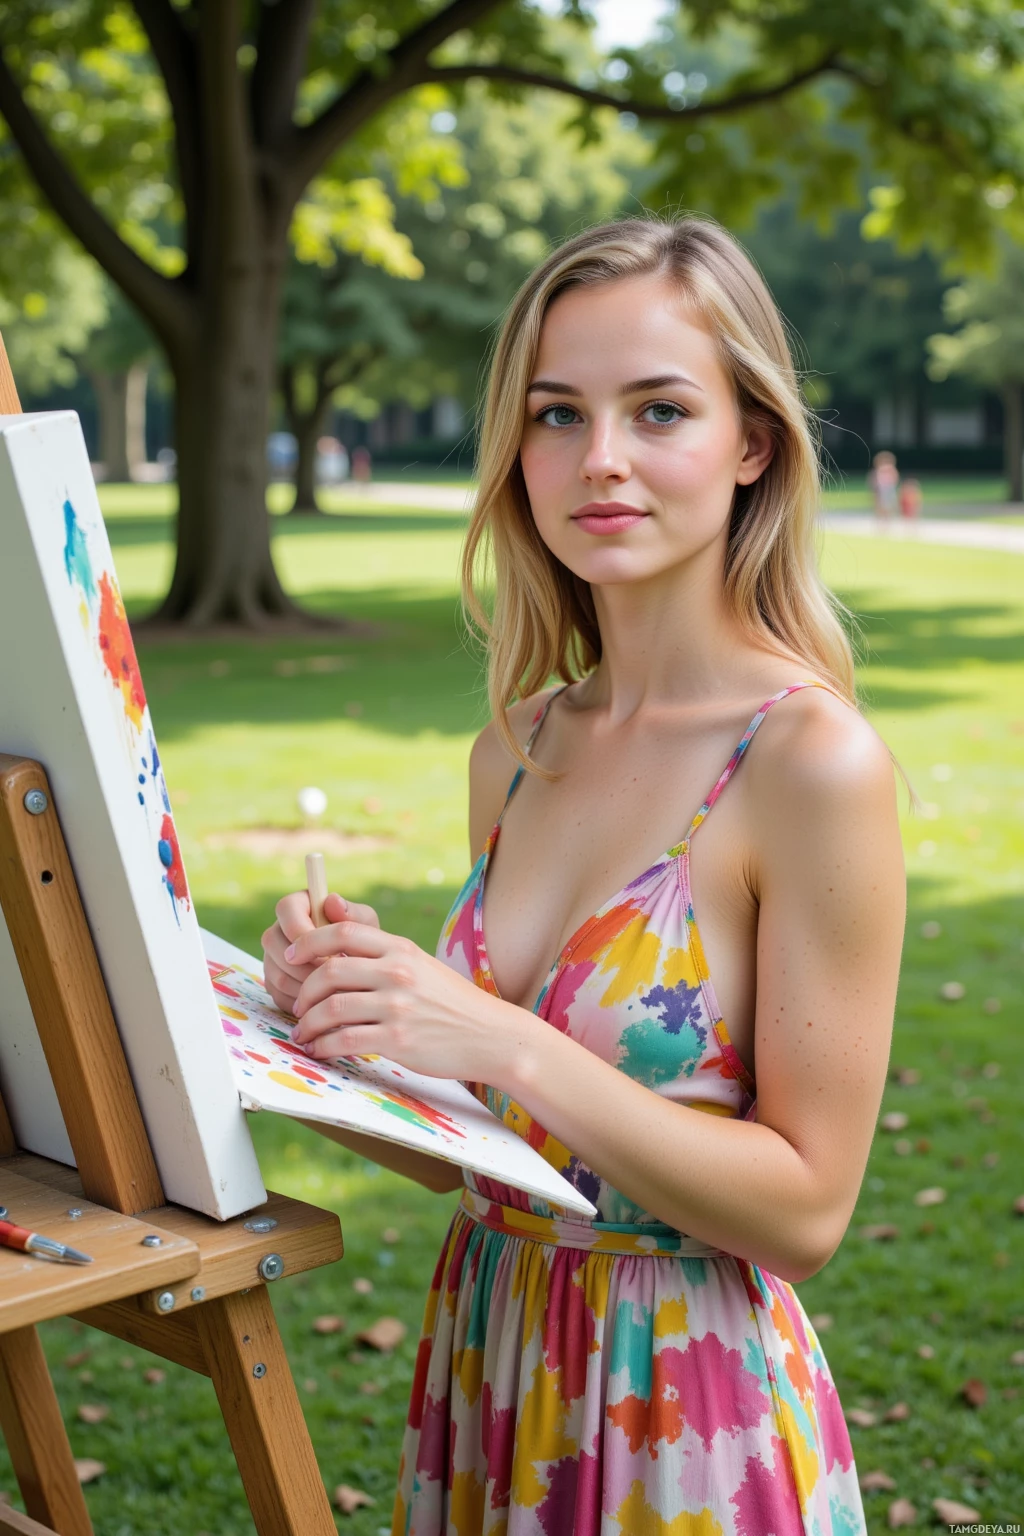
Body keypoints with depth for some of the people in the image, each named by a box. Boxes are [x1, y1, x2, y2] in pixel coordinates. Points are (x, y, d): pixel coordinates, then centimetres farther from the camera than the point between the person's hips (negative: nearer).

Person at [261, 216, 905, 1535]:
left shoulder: (813, 761, -17)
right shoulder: (516, 748, 1)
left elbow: (804, 1207, -17)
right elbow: (486, 1151, 8)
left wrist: (509, 1046, -25)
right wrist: (347, 1013, -10)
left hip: (688, 1411, -5)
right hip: (488, 1362, 6)